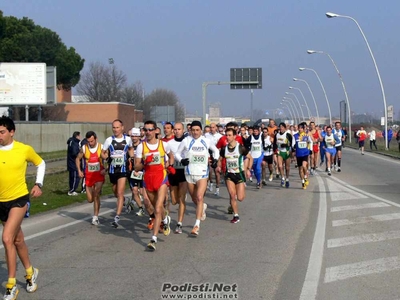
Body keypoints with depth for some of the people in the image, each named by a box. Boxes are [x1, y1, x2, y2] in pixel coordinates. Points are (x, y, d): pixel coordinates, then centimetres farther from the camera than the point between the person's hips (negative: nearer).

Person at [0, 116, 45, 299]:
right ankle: (30, 273, 40)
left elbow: (40, 163, 11)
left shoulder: (24, 149, -8)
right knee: (18, 240, 17)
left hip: (19, 199, -3)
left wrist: (38, 184, 3)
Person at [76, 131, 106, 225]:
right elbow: (78, 159, 11)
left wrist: (105, 169, -14)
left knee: (96, 195, -17)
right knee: (90, 199, 5)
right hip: (89, 175, 3)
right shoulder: (84, 148, -3)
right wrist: (79, 171, 0)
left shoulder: (101, 147, -8)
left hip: (99, 174, -2)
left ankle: (95, 217, -8)